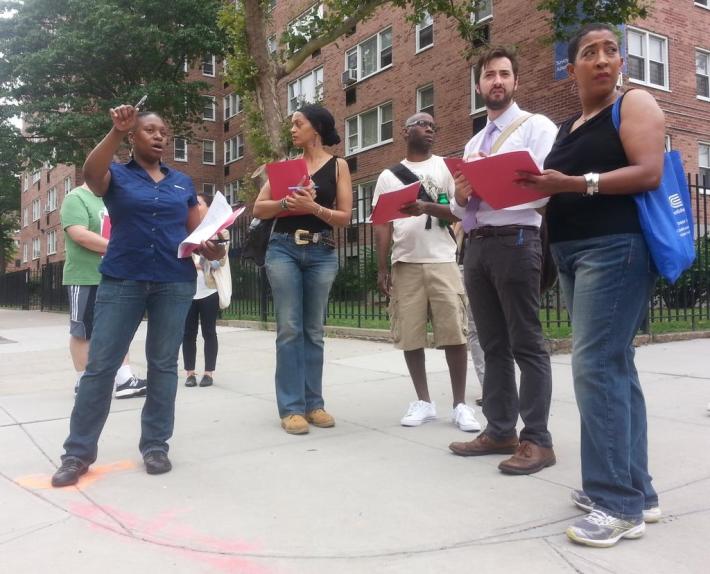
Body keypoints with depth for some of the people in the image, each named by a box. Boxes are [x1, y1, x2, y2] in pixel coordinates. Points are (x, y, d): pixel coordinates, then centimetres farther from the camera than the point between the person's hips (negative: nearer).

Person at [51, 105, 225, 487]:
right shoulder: (116, 176, 8)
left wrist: (212, 249, -7)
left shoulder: (183, 183, 15)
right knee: (100, 365, -2)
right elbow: (90, 174, -17)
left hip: (175, 283, 2)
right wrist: (116, 131, -27)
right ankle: (78, 452, 8)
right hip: (121, 281, -2)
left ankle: (155, 445, 14)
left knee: (164, 364, 5)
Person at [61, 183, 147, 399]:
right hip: (85, 277, -8)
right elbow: (79, 235, -22)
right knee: (82, 332, 4)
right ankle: (83, 382, 14)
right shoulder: (76, 198, -9)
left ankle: (124, 380, 8)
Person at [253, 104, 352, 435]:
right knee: (289, 329, -3)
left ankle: (313, 403, 13)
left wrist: (313, 207, -16)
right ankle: (291, 407, 1)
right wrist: (287, 202, -12)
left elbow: (345, 216, -1)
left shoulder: (338, 166, 7)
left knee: (314, 330, 5)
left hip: (322, 253, 0)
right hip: (284, 249, 1)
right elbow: (259, 209, 6)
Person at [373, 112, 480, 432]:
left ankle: (460, 404, 6)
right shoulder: (388, 176, 14)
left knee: (454, 333, -4)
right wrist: (382, 268, 2)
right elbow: (383, 224, 11)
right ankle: (423, 401, 14)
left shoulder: (446, 167, 10)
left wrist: (426, 207, -17)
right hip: (405, 264, 1)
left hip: (442, 262, -1)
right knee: (409, 335, 1)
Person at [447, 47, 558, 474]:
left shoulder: (537, 127, 2)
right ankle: (501, 431, 19)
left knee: (526, 344, -5)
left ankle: (537, 440, 3)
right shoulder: (473, 143, 22)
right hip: (477, 246, 7)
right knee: (493, 344, 10)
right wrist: (460, 197, -3)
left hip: (516, 241, -7)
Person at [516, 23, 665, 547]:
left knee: (596, 365, -14)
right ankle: (635, 489, 15)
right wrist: (538, 186, 2)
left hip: (616, 247, -8)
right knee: (613, 365, 7)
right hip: (571, 252, 8)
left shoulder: (635, 104, 1)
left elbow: (649, 173, -13)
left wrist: (573, 183, -21)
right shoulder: (568, 127, 21)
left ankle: (619, 503, -6)